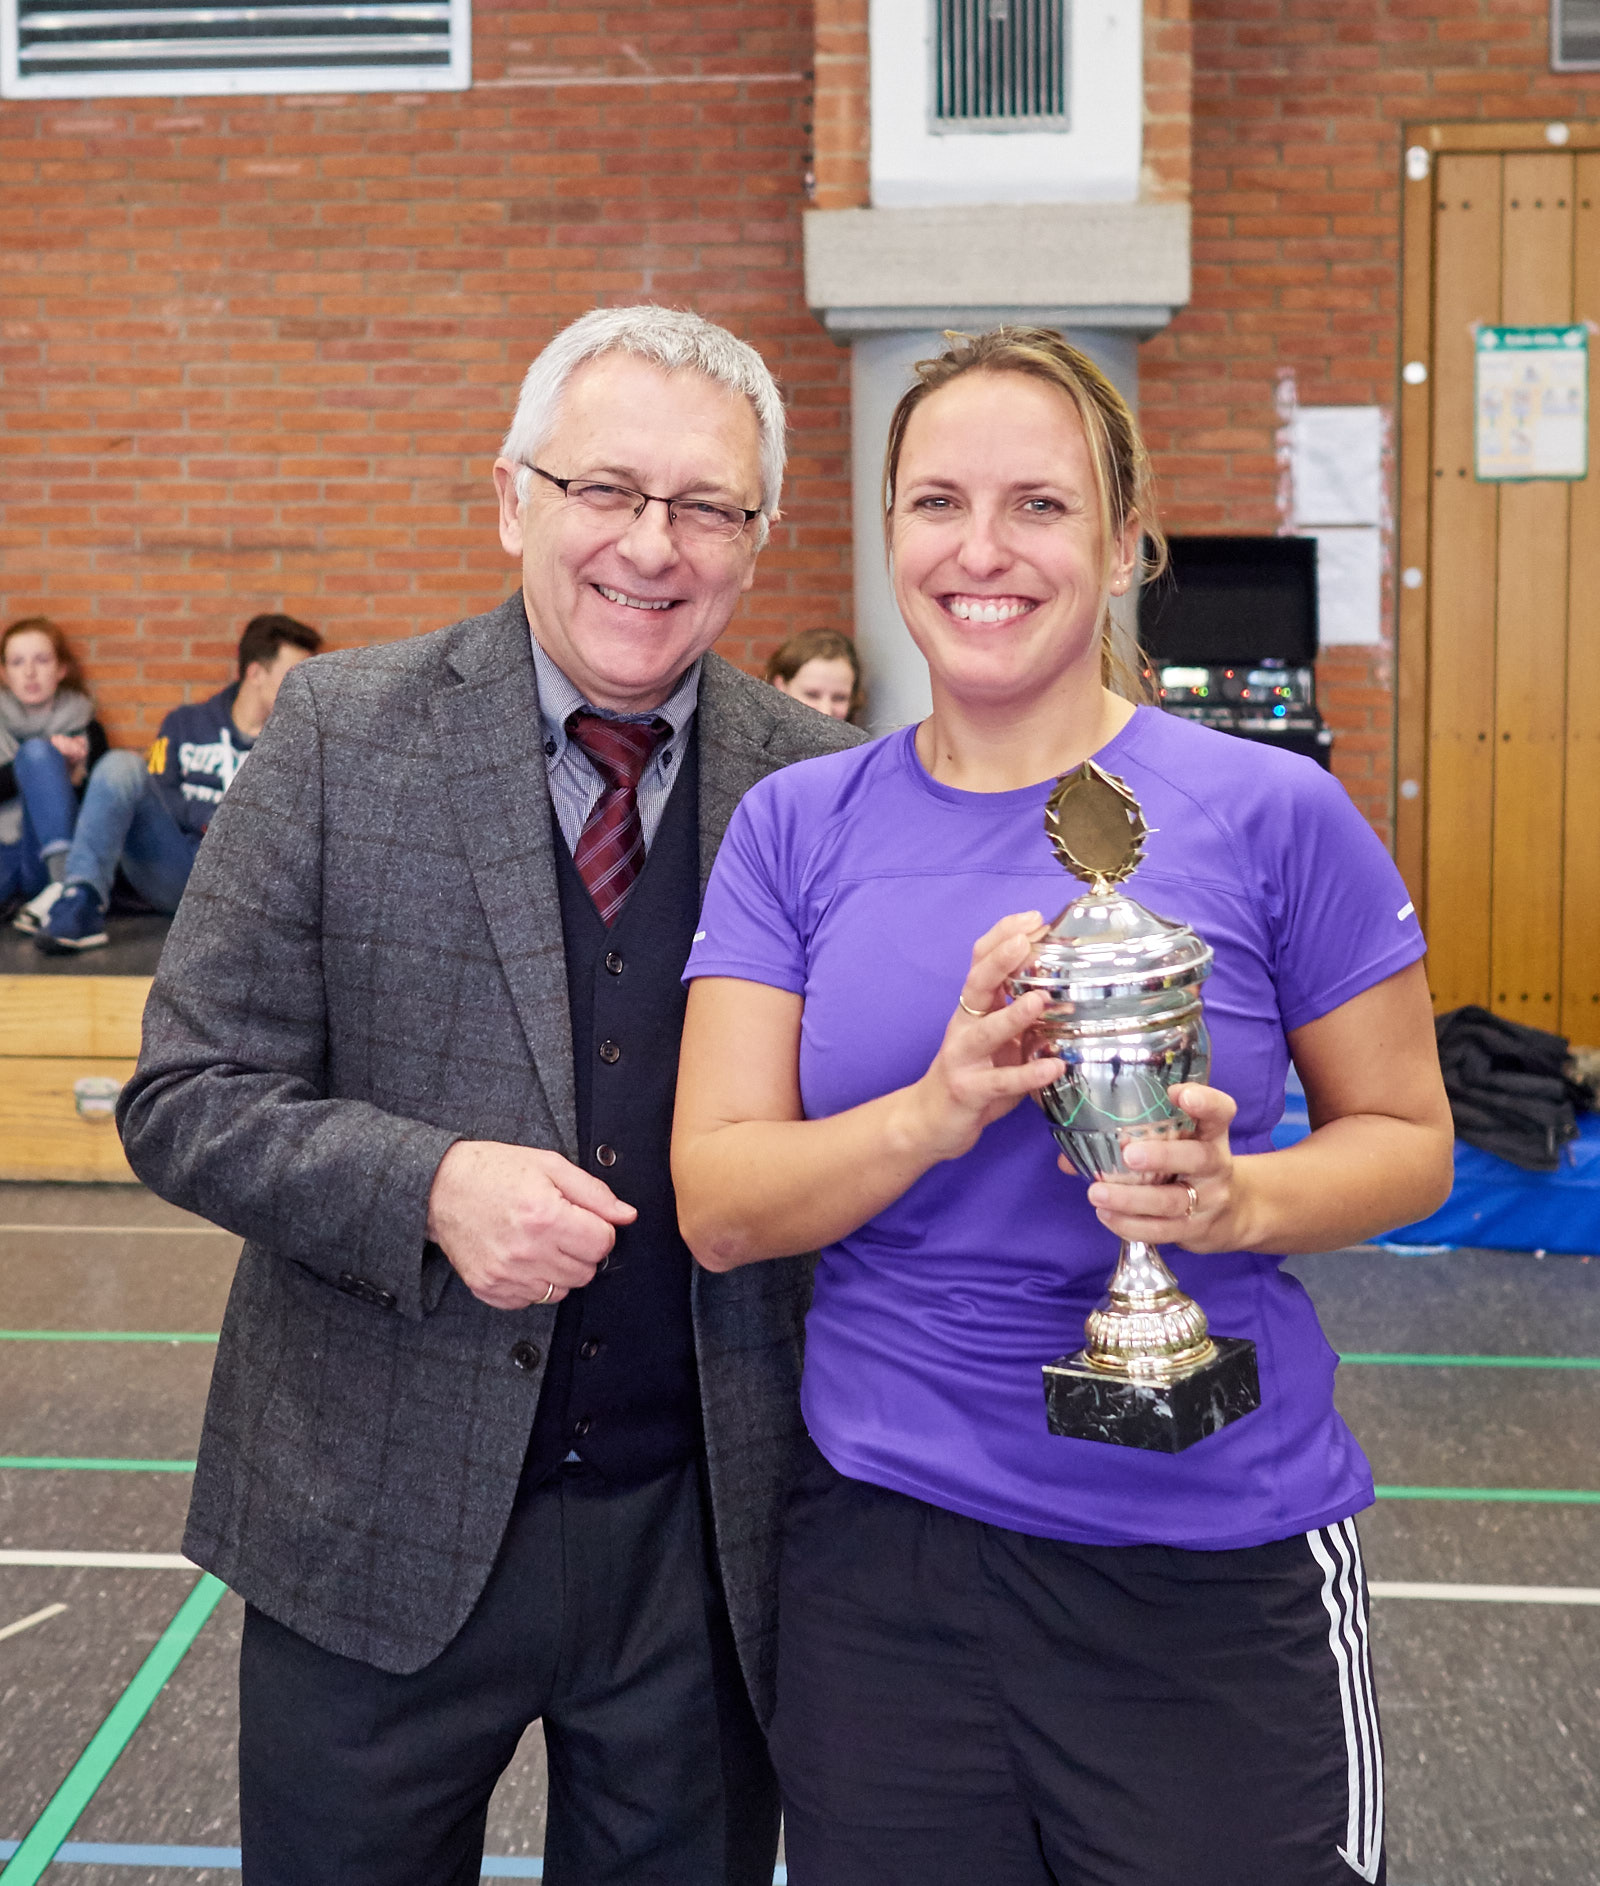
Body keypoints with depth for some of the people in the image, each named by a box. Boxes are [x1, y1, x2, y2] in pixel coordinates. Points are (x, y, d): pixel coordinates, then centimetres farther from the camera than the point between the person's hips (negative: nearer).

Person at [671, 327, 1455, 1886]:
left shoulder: (1268, 814, -7)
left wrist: (1237, 1196, -20)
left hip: (1214, 1564, -1)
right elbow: (718, 1206, -4)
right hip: (884, 1550, 2)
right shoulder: (796, 828, -1)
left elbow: (1405, 1139, 1)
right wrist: (938, 1110, -23)